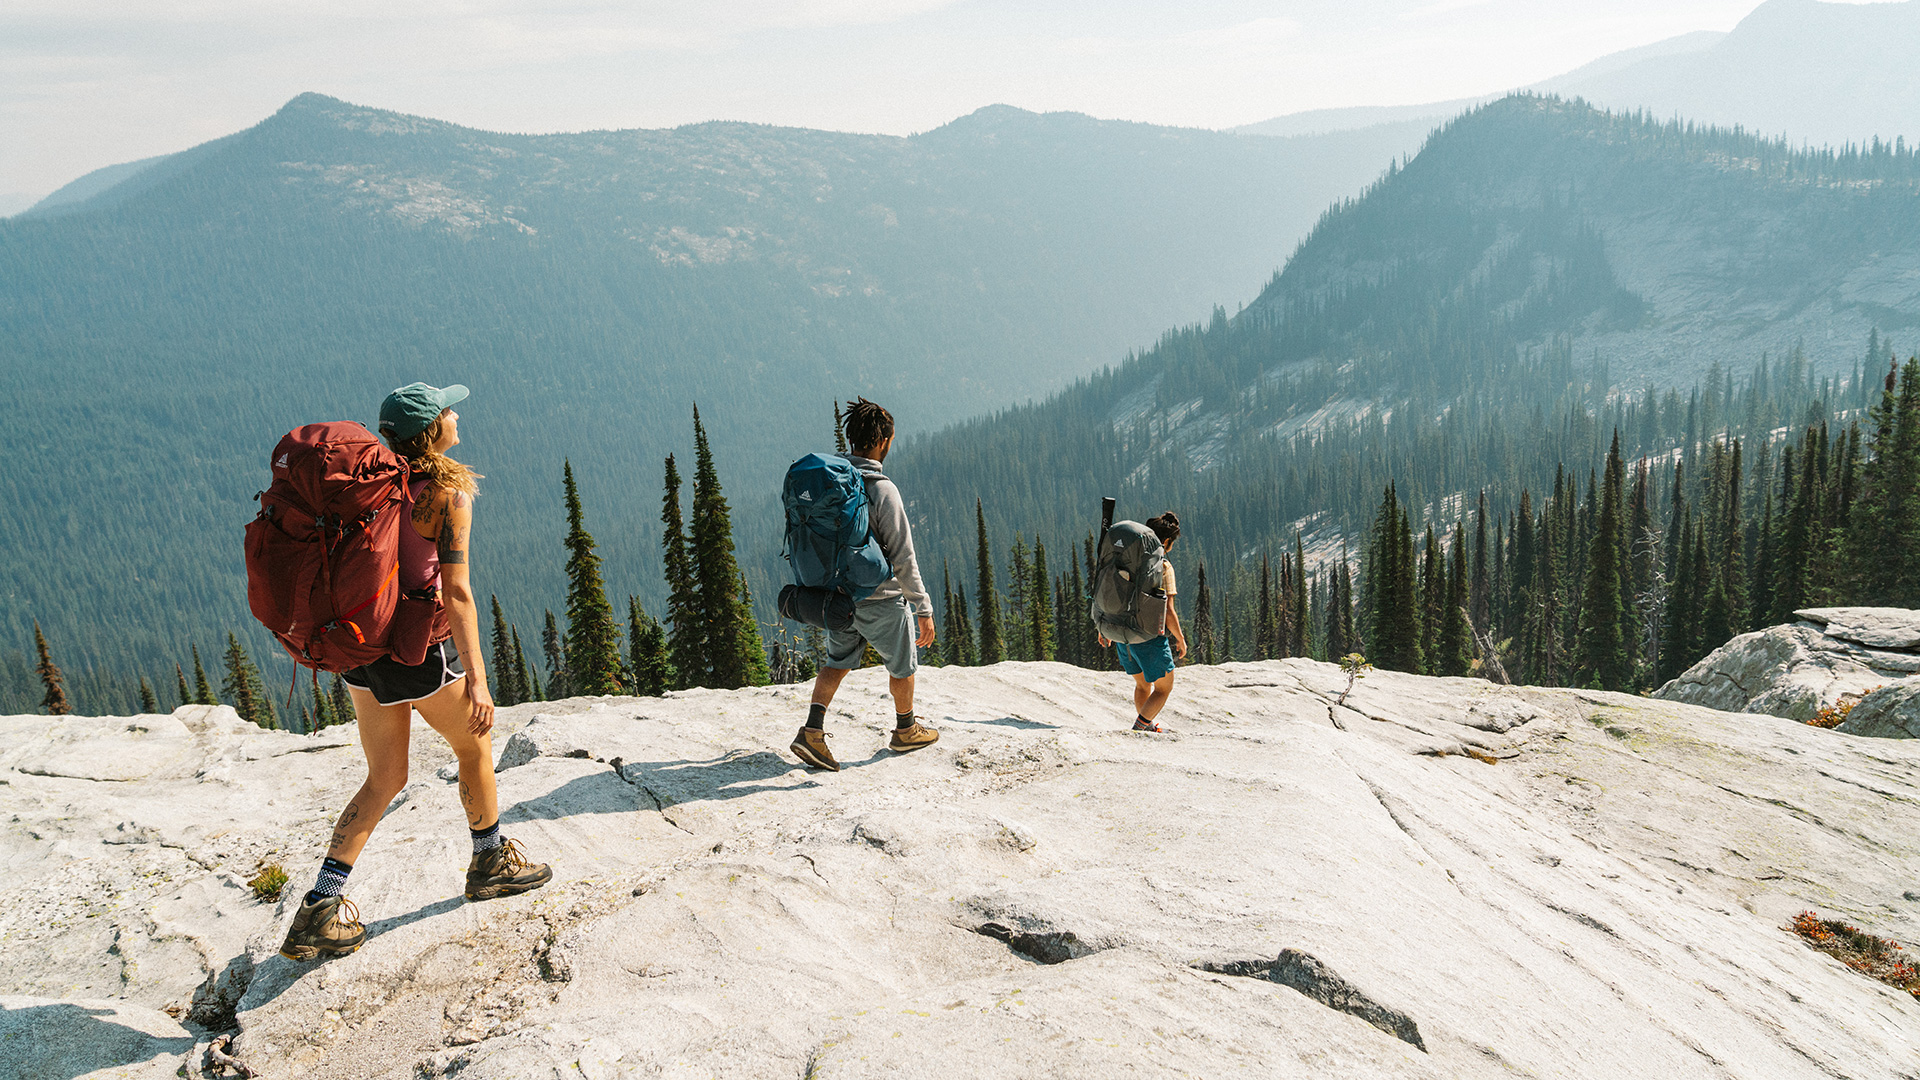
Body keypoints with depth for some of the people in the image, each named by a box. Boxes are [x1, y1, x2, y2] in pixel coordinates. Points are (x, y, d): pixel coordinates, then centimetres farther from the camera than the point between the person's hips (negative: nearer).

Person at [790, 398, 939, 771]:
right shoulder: (882, 490, -21)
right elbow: (903, 558, -20)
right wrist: (923, 609, -14)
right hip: (880, 598, -6)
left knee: (838, 660, 21)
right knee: (902, 661, 16)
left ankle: (812, 730, 6)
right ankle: (905, 731, 33)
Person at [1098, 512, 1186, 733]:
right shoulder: (1163, 565, -15)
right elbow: (1168, 611, -17)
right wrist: (1180, 639, -4)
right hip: (1150, 636, -6)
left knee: (1142, 684, 26)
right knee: (1164, 688, 13)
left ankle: (1147, 726, 37)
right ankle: (1140, 727, 1)